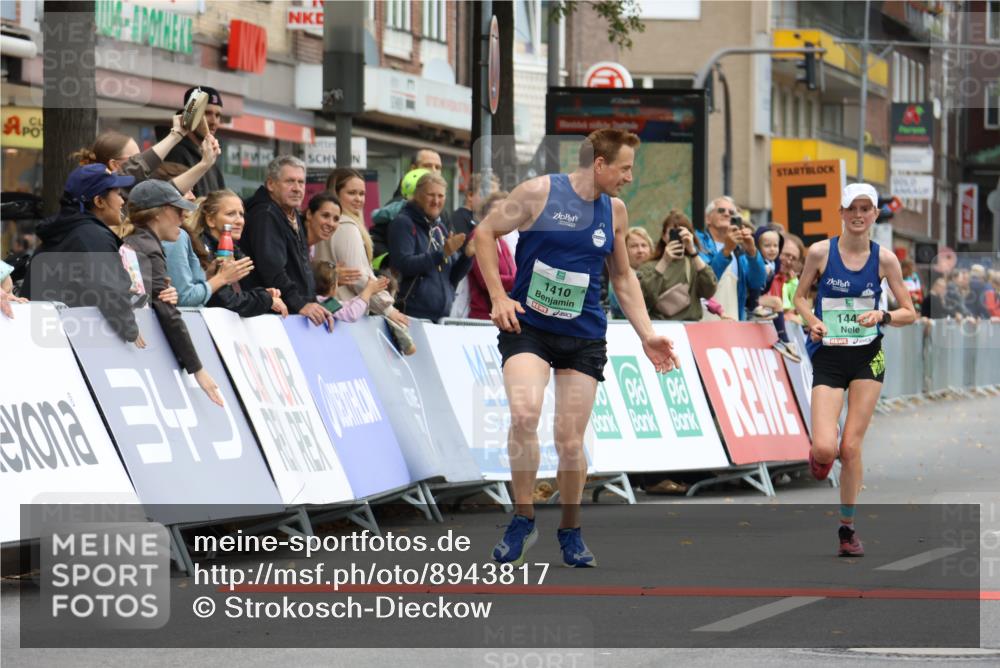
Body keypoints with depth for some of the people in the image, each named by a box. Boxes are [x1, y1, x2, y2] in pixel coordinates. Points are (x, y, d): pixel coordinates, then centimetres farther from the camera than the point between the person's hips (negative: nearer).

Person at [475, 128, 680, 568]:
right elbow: (485, 232, 1)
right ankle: (523, 519, -9)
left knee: (570, 441, 2)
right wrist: (498, 297, -7)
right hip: (527, 326, -4)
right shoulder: (540, 192, -7)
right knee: (524, 414, -26)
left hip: (584, 336, 4)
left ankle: (570, 531, 24)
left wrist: (646, 335, 13)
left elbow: (623, 276, 20)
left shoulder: (614, 211, 8)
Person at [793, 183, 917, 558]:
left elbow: (909, 313, 4)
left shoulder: (885, 259, -2)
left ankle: (847, 527, 15)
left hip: (868, 358, 1)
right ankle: (819, 458, 25)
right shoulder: (820, 252, -4)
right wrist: (812, 322, -10)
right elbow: (800, 297, 9)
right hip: (828, 358, -1)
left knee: (851, 446, -1)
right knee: (825, 448, -15)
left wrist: (882, 317, -16)